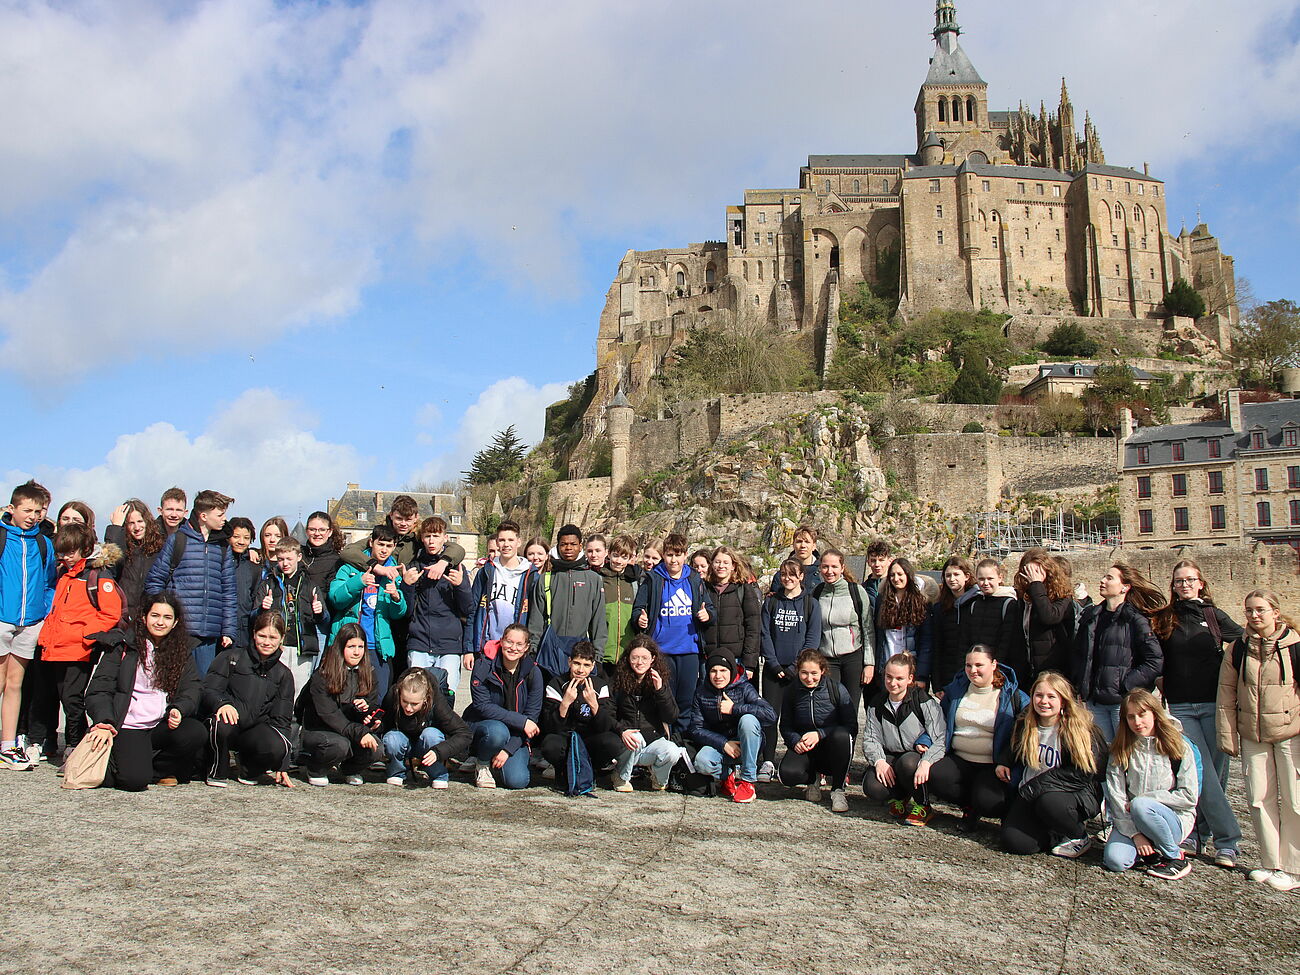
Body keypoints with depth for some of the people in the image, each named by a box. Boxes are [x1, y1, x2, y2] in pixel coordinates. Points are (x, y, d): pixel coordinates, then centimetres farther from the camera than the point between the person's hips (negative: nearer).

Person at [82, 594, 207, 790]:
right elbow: (99, 689, -2)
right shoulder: (122, 645, 3)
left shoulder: (182, 651, 13)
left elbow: (192, 689, 3)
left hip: (162, 727, 4)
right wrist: (105, 724, -20)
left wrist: (178, 710, -19)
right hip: (128, 727, -4)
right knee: (135, 780, -27)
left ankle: (154, 768, -1)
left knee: (196, 733, -28)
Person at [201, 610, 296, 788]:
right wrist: (222, 704, -30)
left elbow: (282, 718, 10)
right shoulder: (231, 658, 7)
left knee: (277, 747, -31)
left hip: (255, 730, 2)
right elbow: (208, 690, -4)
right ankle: (217, 772, -7)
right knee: (223, 724, -37)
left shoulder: (283, 675, 14)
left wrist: (282, 766, 2)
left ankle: (249, 771, 4)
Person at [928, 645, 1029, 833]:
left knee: (987, 801, -32)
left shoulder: (1012, 696, -3)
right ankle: (970, 807, 2)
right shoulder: (955, 690, 11)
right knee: (933, 776, -26)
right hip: (958, 760, 4)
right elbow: (940, 723, 21)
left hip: (993, 766, -4)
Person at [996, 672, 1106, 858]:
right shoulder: (1024, 725, 3)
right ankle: (1057, 834, 9)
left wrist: (1037, 785, -20)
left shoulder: (1082, 728, -13)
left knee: (1049, 802, -38)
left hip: (1077, 794, -4)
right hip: (1031, 795, 4)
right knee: (1014, 842, -18)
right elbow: (1013, 749, 26)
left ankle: (1080, 837, -7)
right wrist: (1003, 763, 6)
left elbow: (1082, 774, -19)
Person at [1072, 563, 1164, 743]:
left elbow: (1156, 662, -13)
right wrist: (1080, 687, 8)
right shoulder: (1090, 617, 12)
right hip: (1095, 703, 5)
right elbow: (1079, 655, 20)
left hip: (1124, 702, -5)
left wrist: (1126, 685, -14)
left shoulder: (1135, 620, -7)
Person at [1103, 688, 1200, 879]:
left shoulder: (1178, 747, -3)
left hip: (1175, 819, -2)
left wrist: (1144, 799, -14)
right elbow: (1115, 795, -6)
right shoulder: (1121, 750, 2)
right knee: (1114, 861, -26)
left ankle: (1176, 858, -12)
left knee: (1140, 806, -35)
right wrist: (1135, 833, -17)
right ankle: (1150, 849, 5)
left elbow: (1189, 796, -7)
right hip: (1130, 820, 2)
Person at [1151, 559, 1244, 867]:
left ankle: (1199, 832, 13)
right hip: (1179, 707, -1)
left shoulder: (1214, 616, 6)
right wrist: (1164, 688, 3)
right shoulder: (1163, 619, 7)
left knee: (1215, 772, 2)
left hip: (1214, 703, 1)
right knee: (1202, 773, -8)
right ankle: (1228, 839, -3)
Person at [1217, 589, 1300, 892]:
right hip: (1252, 736, 3)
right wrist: (1227, 735, 2)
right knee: (1259, 799, 7)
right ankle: (1270, 863, 19)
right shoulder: (1239, 649, 1)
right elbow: (1226, 693, 5)